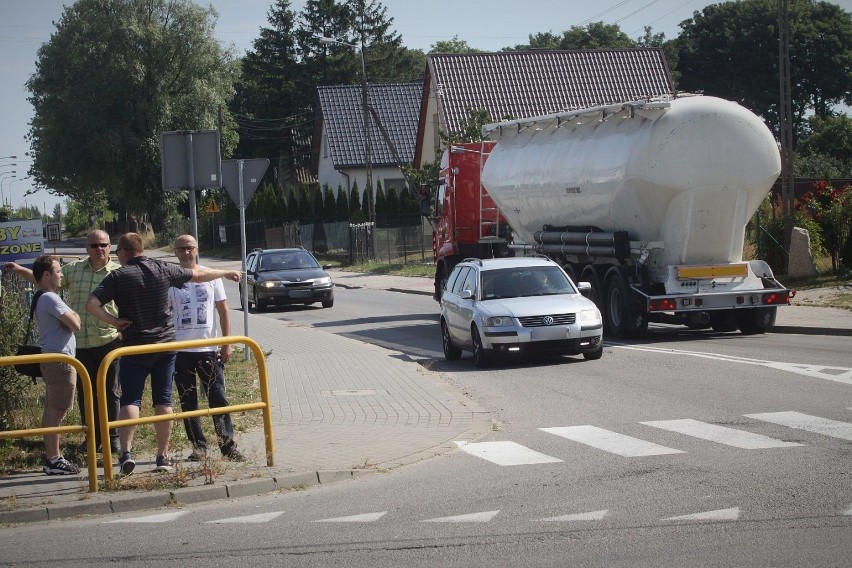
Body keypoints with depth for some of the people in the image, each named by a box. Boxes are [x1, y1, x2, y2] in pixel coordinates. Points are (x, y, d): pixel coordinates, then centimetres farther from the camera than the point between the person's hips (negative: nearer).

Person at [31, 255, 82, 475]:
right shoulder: (50, 298, -15)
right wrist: (75, 316, 1)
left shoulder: (42, 298, 17)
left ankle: (51, 457, 17)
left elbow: (65, 323, 20)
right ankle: (53, 460, -10)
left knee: (51, 409, 12)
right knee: (56, 410, -10)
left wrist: (70, 317, 2)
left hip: (52, 360, 11)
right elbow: (75, 325, -18)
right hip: (59, 360, -11)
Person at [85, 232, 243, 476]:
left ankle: (126, 451, -15)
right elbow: (198, 274, 14)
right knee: (163, 401, 7)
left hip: (134, 347, -3)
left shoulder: (118, 276, -7)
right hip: (165, 344, 3)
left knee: (130, 400, 0)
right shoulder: (163, 269, 1)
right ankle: (163, 456, 10)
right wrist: (227, 273, 29)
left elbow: (91, 304, -17)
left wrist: (114, 321, -6)